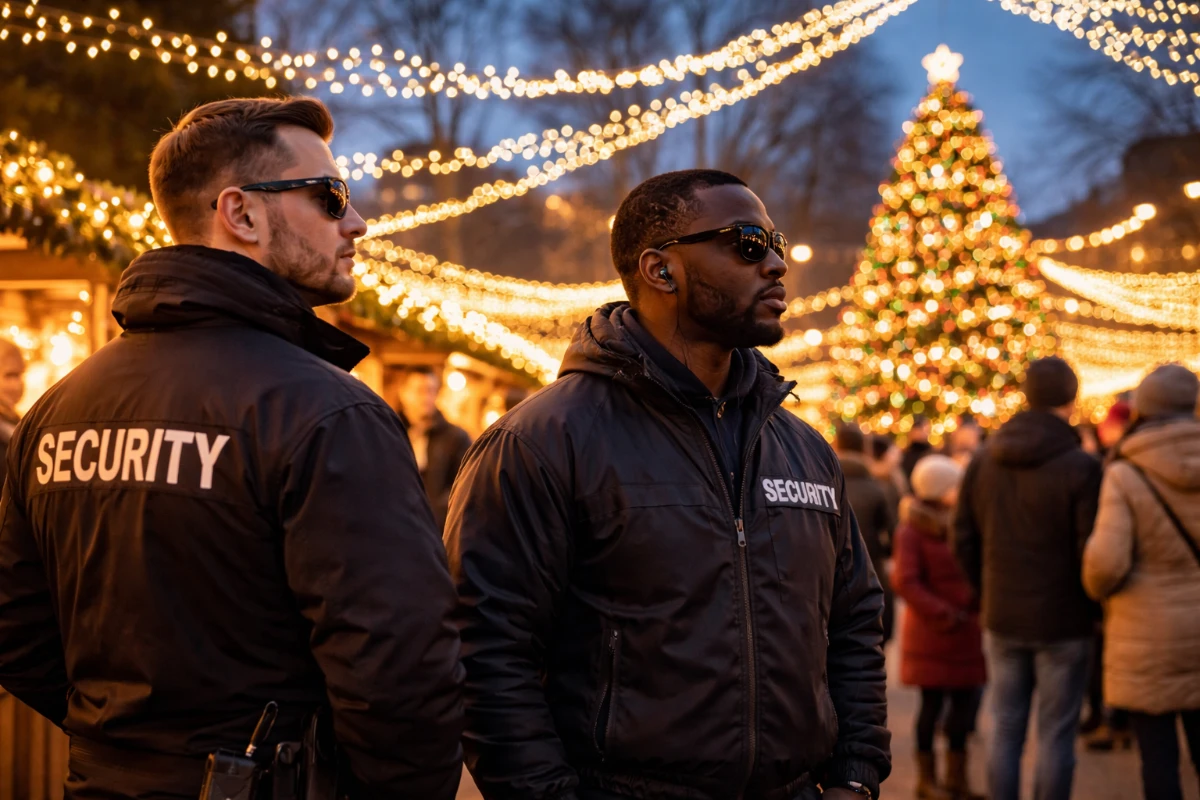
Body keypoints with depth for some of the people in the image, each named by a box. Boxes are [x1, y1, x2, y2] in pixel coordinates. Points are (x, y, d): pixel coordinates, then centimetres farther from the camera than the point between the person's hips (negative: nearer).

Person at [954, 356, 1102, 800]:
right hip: (1063, 621, -5)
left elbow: (964, 540, 7)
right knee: (1055, 734, 3)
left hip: (1003, 618, 5)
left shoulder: (984, 460, 4)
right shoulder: (1080, 467, -14)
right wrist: (1094, 603, 3)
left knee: (1006, 730, 12)